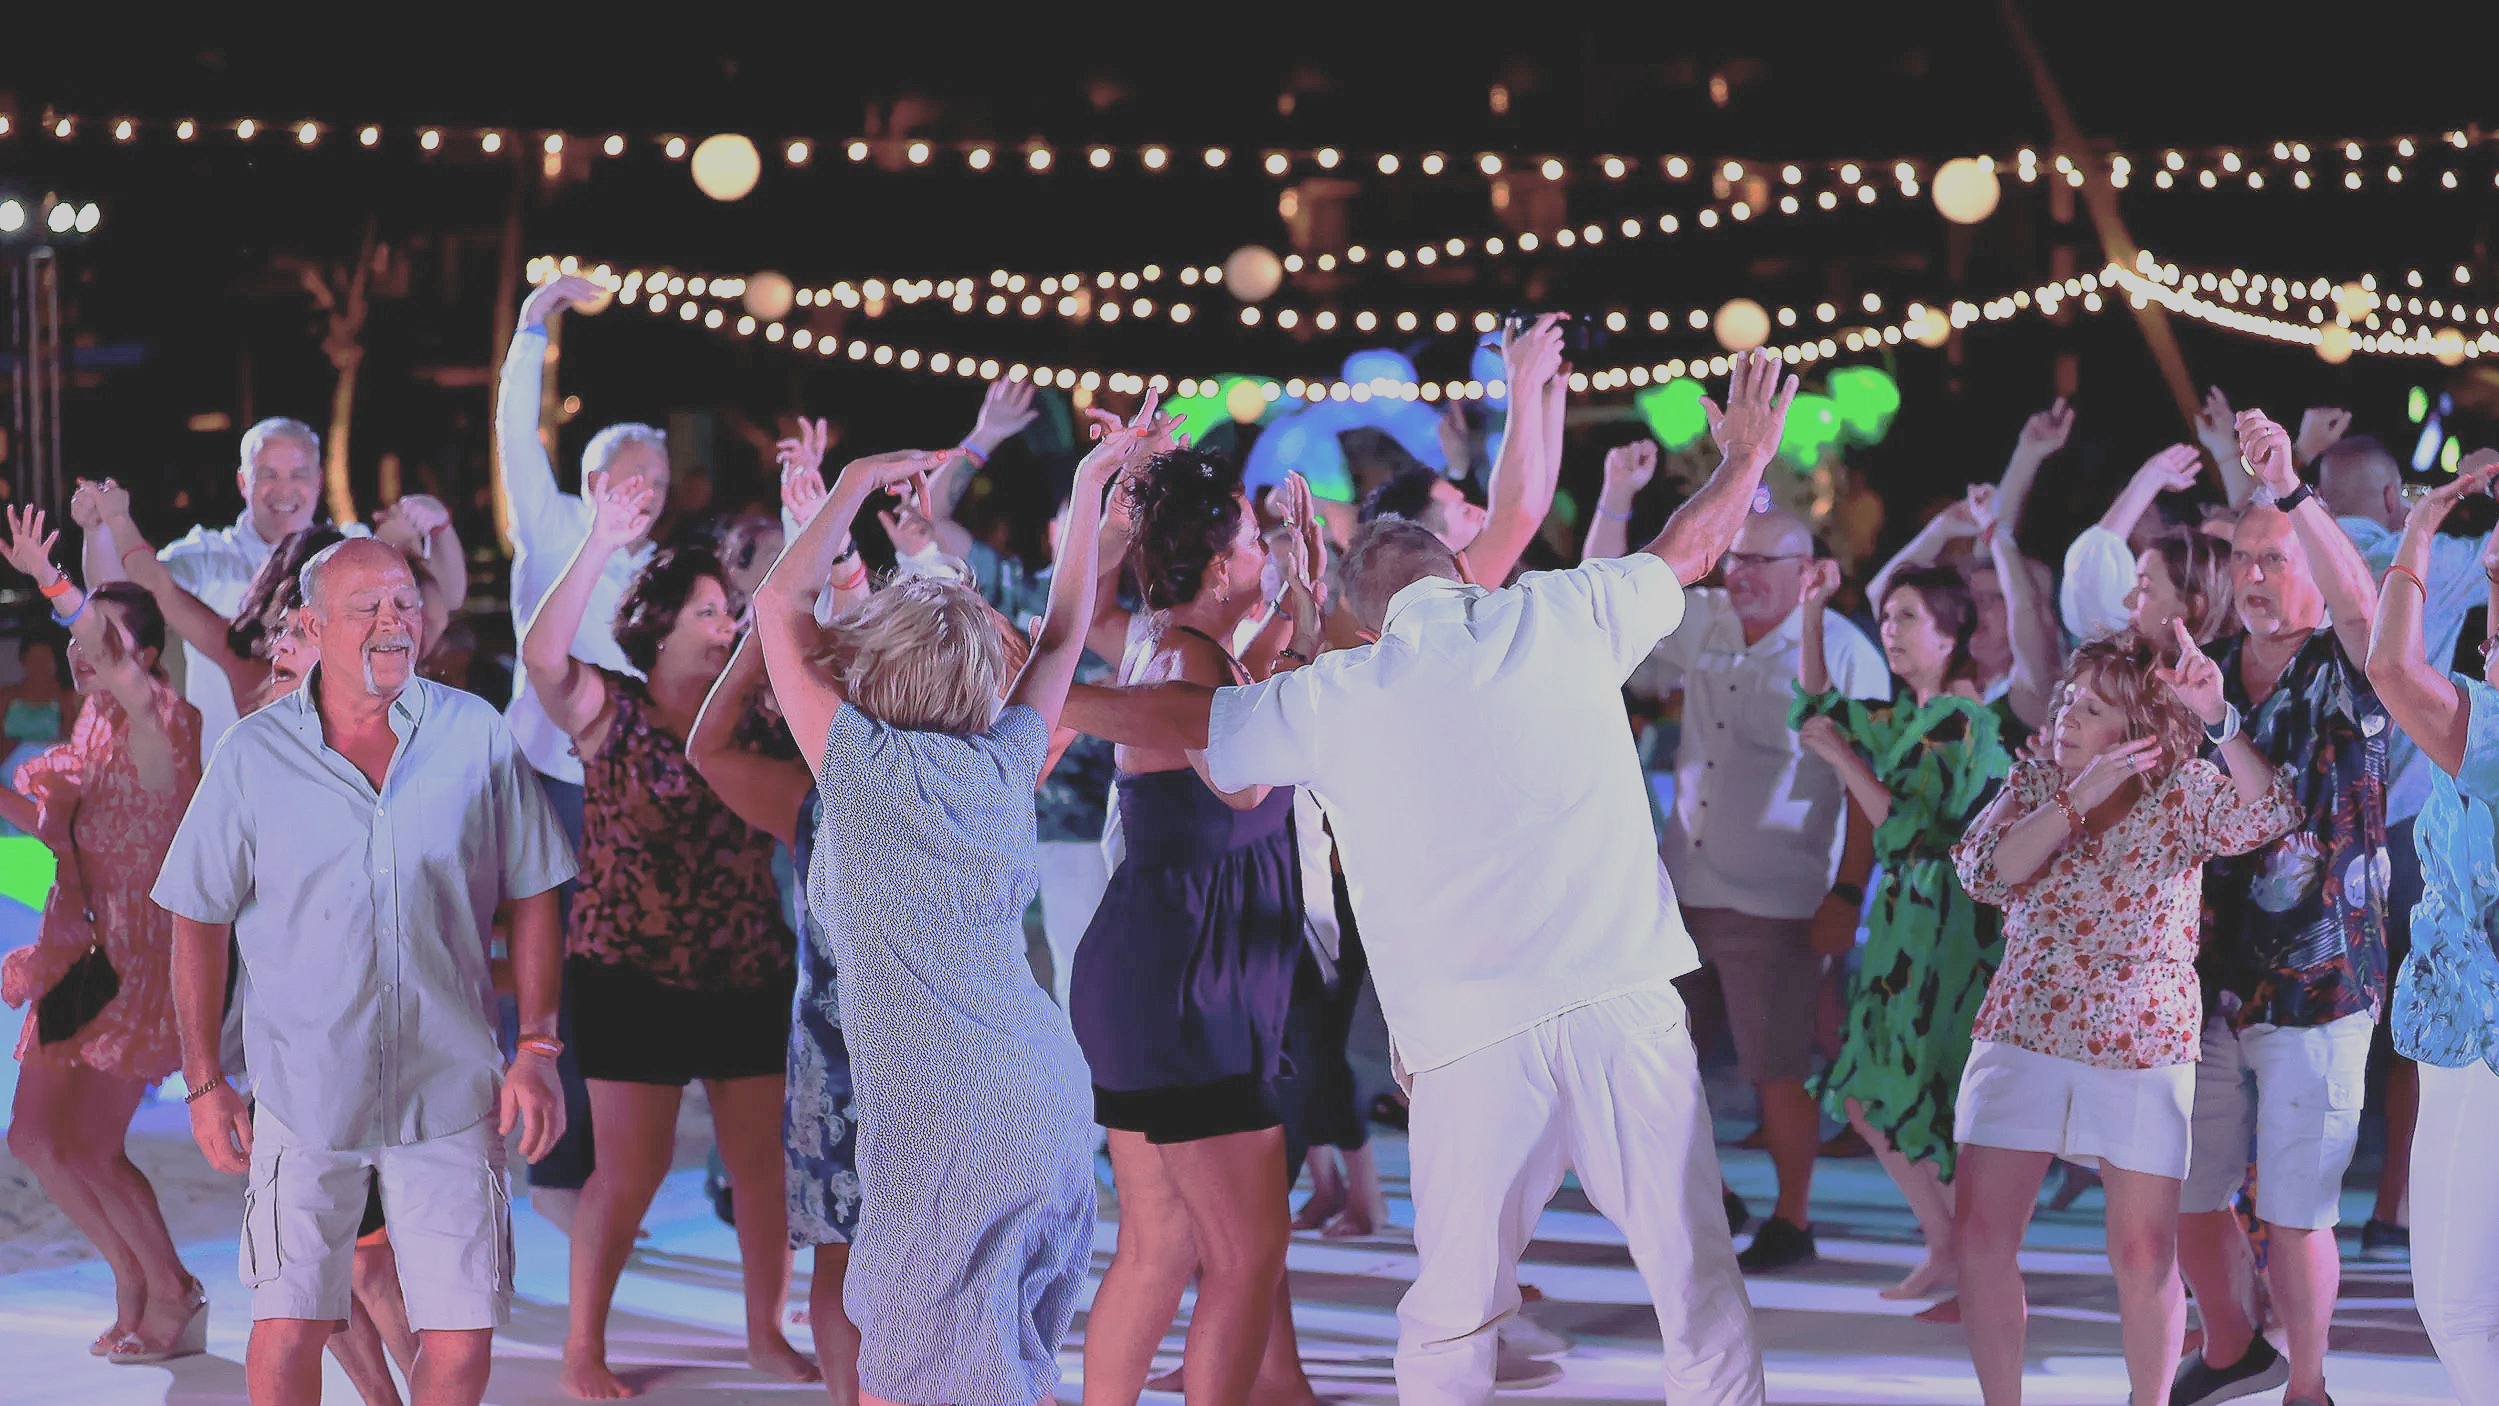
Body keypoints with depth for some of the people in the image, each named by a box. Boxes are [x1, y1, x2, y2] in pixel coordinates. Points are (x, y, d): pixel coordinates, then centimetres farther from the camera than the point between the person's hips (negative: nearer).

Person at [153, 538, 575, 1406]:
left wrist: (537, 1048, 1)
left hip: (451, 1093, 1)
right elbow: (199, 920, 4)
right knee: (285, 1333, -2)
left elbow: (531, 897, 7)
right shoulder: (254, 756, -2)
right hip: (303, 1094, -1)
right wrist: (204, 1081, 1)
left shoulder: (476, 735, 0)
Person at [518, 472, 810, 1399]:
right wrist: (602, 546, -31)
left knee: (759, 1158, 7)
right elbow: (541, 655, -24)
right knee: (629, 1169, -2)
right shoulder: (609, 711, -5)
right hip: (633, 975, -4)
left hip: (747, 974, 4)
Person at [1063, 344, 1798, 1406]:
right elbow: (1687, 549, 27)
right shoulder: (1561, 616, 10)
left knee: (1451, 1319, 9)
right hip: (1626, 1002, 1)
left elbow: (1172, 715, 18)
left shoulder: (1332, 698, 8)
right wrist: (1745, 454, 46)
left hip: (1471, 1040, -1)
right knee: (1700, 1287, 7)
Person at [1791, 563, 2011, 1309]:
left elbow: (1908, 830, -20)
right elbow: (1816, 709, 24)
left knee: (1934, 1104, -7)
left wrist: (1842, 756, -15)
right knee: (1871, 1098, 12)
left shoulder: (1962, 722, -14)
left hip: (1952, 927, -9)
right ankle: (1944, 1252, 22)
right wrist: (1811, 612, 16)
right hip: (1907, 919, 9)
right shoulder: (1910, 715, 12)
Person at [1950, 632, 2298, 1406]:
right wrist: (2080, 797, -16)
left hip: (2143, 1048, -2)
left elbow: (2268, 816, -22)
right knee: (1978, 1232, -4)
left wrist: (2219, 719, -32)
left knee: (2145, 1256, -4)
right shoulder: (2035, 780, 6)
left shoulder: (2184, 793, -2)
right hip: (2022, 1038, 3)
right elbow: (1983, 874, -9)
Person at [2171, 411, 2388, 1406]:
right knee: (2187, 1195, 12)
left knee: (2294, 1213, -1)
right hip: (2207, 981, 5)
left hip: (2317, 984, -5)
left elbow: (2367, 606, -29)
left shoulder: (2345, 675, -5)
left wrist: (2291, 491, -39)